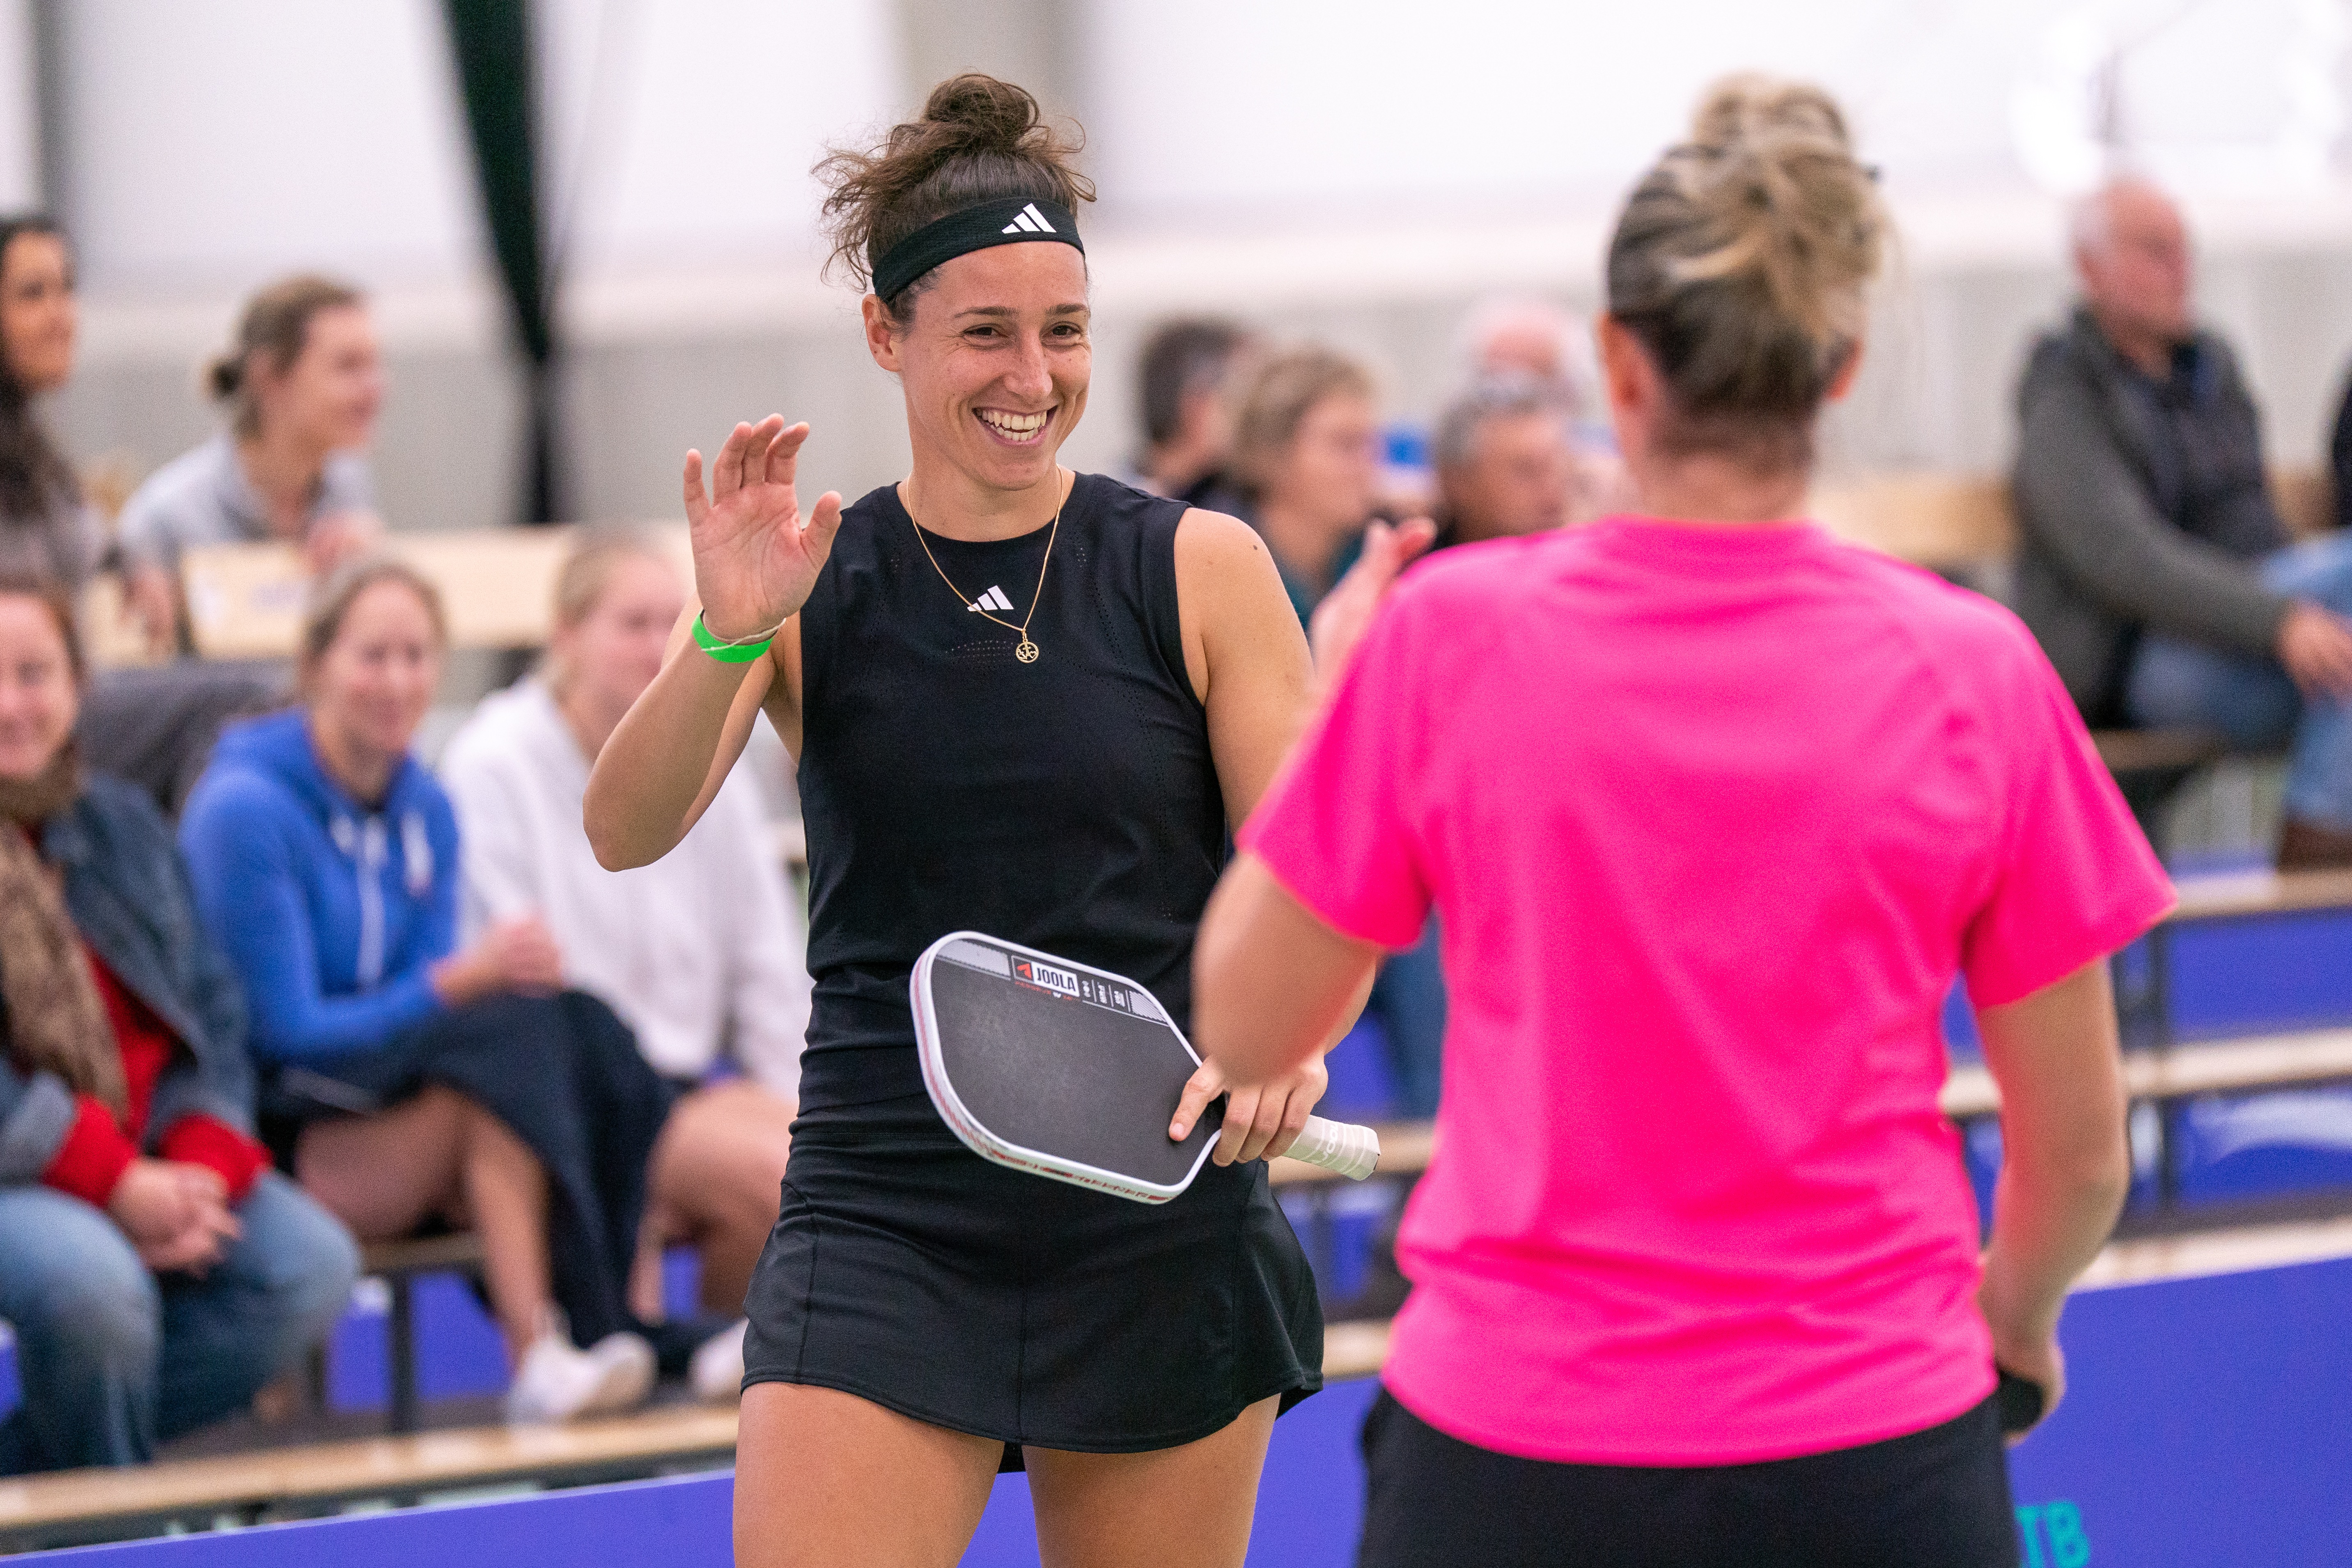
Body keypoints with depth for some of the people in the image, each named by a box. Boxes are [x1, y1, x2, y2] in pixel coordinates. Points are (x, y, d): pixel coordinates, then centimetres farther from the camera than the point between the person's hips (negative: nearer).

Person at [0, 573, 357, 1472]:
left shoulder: (122, 827, 15)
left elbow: (210, 1012, 13)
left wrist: (203, 1165, -7)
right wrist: (116, 1184, -21)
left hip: (149, 1170, 7)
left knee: (313, 1268, -16)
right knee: (89, 1277, -37)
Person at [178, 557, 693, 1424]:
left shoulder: (426, 809, 9)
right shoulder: (244, 807, -13)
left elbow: (430, 1004, 7)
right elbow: (288, 1032, -15)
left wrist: (510, 974, -15)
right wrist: (457, 983, -24)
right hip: (273, 1138, -7)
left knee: (587, 1031, -21)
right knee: (512, 1036, -30)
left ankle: (625, 1327, -29)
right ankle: (536, 1355, -35)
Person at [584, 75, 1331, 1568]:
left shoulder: (1201, 570, 2)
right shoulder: (810, 586, 2)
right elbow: (626, 832, -9)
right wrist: (726, 636, -27)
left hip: (1164, 1232, 1)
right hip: (883, 1219, -1)